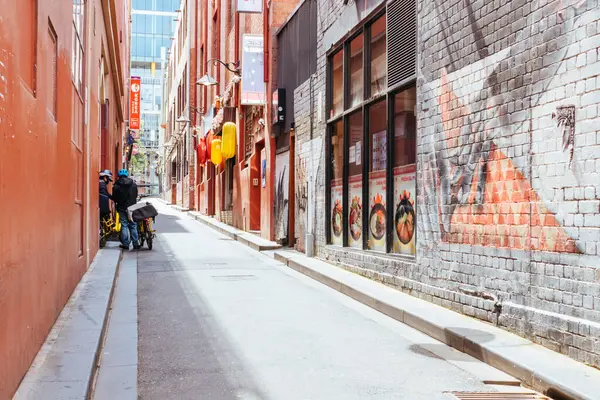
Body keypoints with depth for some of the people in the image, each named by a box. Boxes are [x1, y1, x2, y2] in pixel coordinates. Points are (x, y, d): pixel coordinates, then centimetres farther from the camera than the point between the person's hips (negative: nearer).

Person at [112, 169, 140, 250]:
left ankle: (125, 244, 1)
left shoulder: (116, 186, -10)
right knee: (133, 225, 8)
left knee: (124, 225, 3)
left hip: (122, 208, -2)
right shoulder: (134, 185, 0)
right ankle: (135, 244, 8)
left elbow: (114, 198, -5)